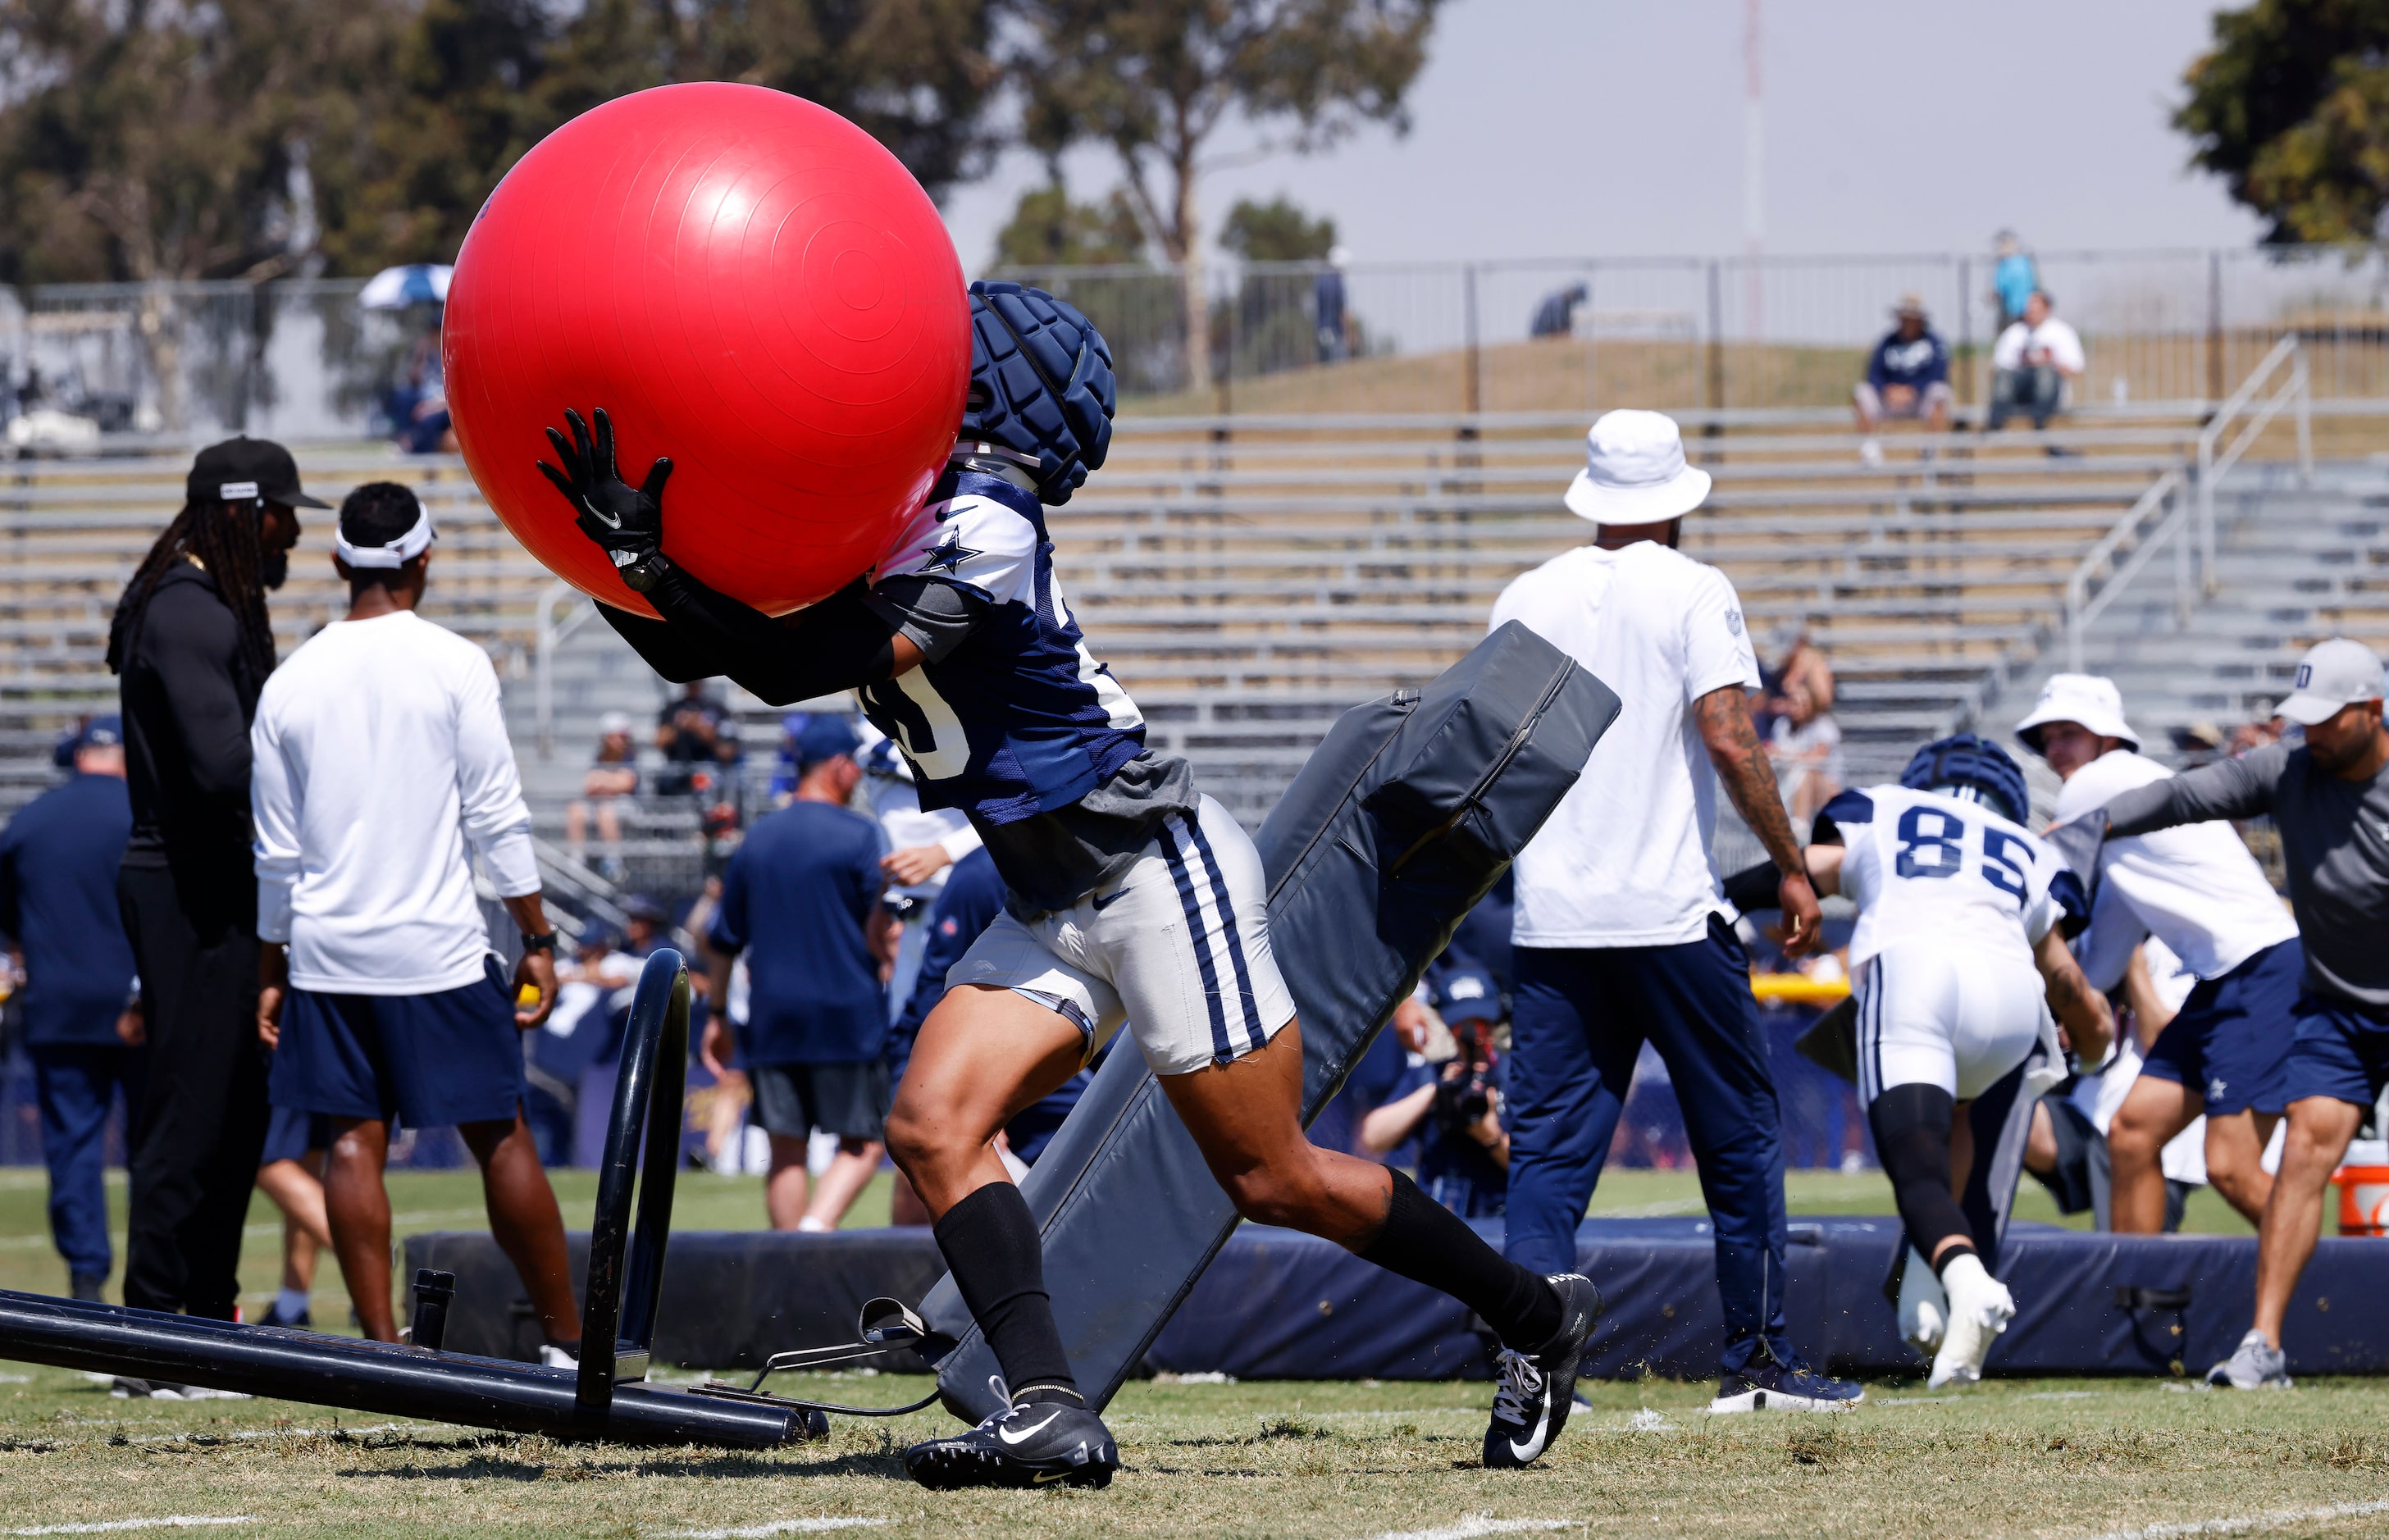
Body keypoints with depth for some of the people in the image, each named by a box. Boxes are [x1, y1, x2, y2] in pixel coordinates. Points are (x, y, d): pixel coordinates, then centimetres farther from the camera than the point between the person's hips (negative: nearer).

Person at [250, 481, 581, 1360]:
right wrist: (537, 940, 1)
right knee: (499, 1137, 3)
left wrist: (272, 972, 15)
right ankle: (568, 1341, 7)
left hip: (325, 955, 3)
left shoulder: (290, 683, 3)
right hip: (438, 949, -3)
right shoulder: (454, 667, -6)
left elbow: (278, 852, 8)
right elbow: (497, 818, -6)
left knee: (354, 1139, 4)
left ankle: (381, 1344, -1)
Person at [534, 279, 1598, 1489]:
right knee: (933, 1125, -13)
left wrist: (648, 550, -33)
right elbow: (693, 650, 6)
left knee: (1275, 1182, -1)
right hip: (1053, 913, 8)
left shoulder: (976, 533, -22)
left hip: (1158, 871, -8)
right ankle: (1047, 1412, -19)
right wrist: (621, 548, -10)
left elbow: (784, 665, -31)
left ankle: (1537, 1314, 18)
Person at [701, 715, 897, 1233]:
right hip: (847, 1016, -4)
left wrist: (718, 1015, 23)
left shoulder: (758, 838, 11)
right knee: (862, 1142, 1)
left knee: (786, 1150, 7)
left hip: (771, 1017, 4)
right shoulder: (860, 835, -5)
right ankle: (817, 1226, -22)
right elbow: (880, 933, -11)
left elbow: (724, 938, 15)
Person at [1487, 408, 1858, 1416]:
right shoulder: (1693, 592, -3)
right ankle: (1757, 1359, 11)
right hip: (1671, 915, -4)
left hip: (1549, 916, 4)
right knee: (1738, 1132, 9)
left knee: (1548, 1145, 3)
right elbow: (1728, 739, -12)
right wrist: (1792, 867, -6)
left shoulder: (1527, 598, 10)